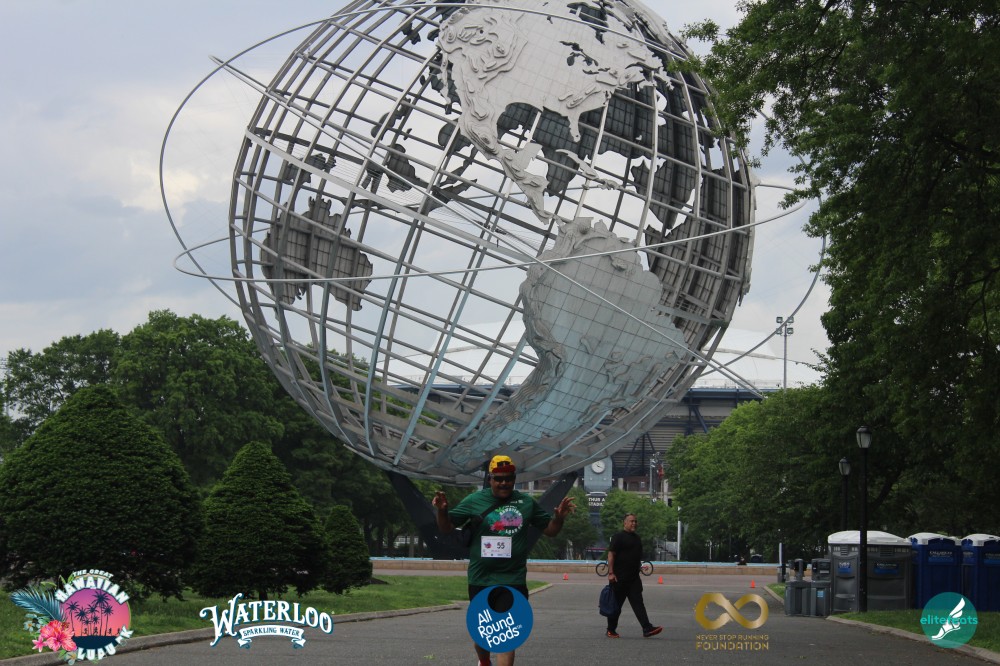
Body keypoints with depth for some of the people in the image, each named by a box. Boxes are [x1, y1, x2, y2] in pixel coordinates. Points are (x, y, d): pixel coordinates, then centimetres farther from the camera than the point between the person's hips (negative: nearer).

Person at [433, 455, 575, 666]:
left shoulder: (527, 502, 3)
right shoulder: (475, 501, -3)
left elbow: (550, 530, 13)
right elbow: (446, 527, 1)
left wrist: (559, 517, -9)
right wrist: (442, 511, -21)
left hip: (513, 581, 0)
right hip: (481, 580, 0)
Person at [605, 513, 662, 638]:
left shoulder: (636, 538, 16)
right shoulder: (618, 537, -7)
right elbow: (611, 554, -13)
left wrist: (638, 572, 23)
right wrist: (611, 573, -20)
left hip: (634, 578, 6)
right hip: (619, 578, -6)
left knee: (638, 603, -4)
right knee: (616, 605, 3)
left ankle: (647, 629, -14)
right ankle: (611, 630, 15)